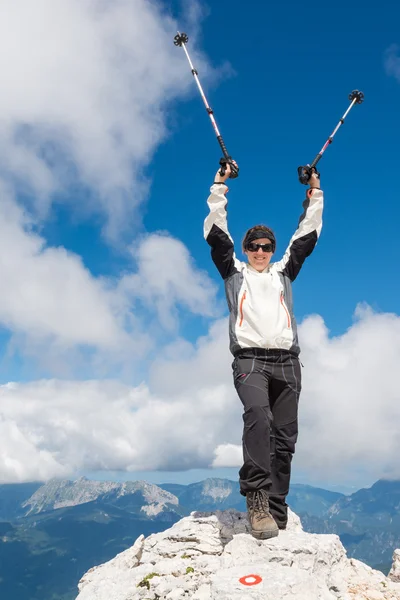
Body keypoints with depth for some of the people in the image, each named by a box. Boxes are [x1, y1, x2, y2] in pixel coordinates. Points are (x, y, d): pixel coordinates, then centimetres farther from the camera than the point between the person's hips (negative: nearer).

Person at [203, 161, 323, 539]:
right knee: (258, 415, -30)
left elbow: (306, 236, 25)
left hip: (286, 361, 4)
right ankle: (257, 498, -33)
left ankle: (275, 513, 1)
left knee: (284, 436, -3)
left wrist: (314, 193, 23)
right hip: (250, 359, -3)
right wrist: (220, 185, 11)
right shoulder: (234, 271, 20)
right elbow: (216, 232, 13)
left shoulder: (283, 273, 26)